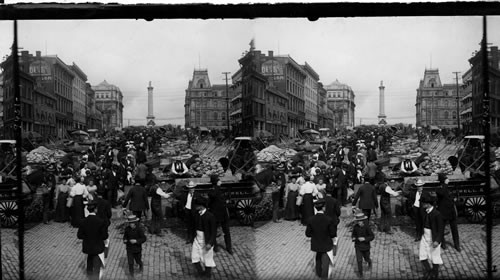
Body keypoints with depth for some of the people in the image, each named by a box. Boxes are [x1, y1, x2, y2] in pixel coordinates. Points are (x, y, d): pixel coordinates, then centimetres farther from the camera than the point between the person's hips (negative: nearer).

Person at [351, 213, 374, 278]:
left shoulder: (367, 227, -21)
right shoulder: (355, 227, -11)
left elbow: (372, 236, -18)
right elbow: (354, 233, 9)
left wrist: (364, 239, -30)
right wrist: (353, 238, -12)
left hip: (365, 246, -1)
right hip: (358, 246, 1)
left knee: (366, 258, 20)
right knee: (359, 260, -4)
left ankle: (369, 262, 56)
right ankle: (360, 272, 12)